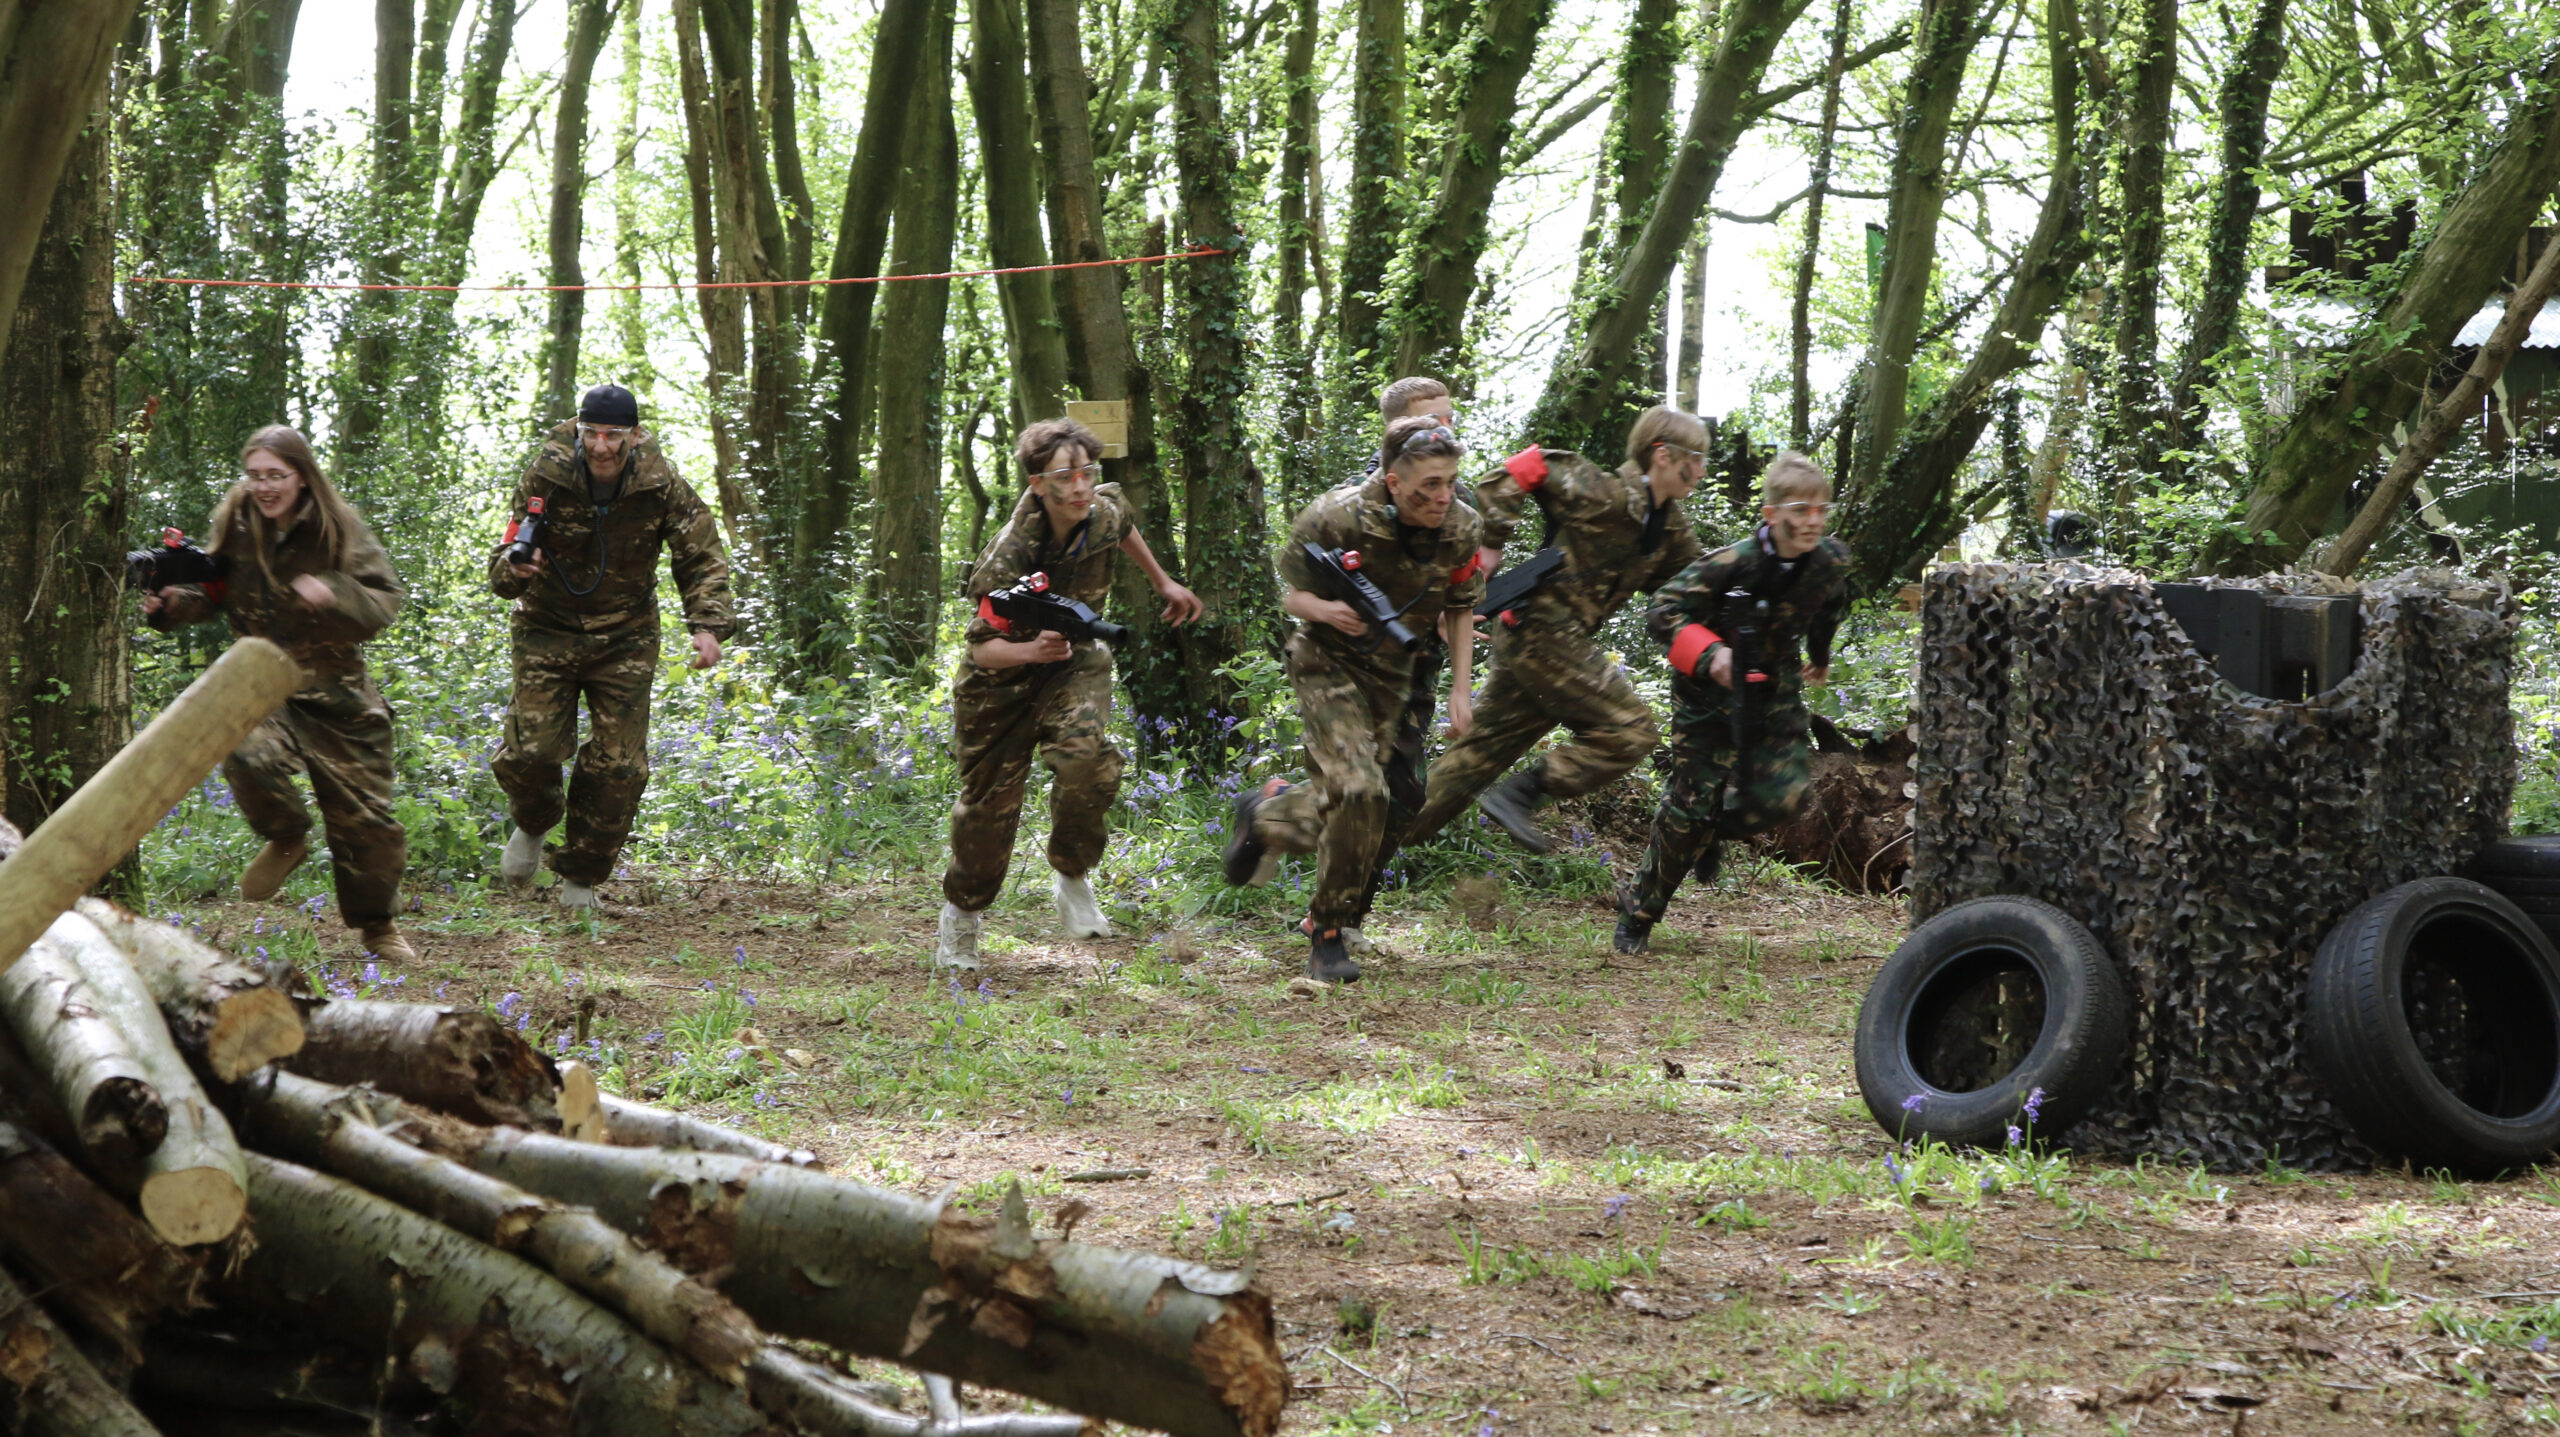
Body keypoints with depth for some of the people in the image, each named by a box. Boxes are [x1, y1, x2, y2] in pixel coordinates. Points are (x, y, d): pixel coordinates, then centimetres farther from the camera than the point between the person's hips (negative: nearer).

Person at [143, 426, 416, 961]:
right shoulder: (234, 527, 0)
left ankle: (377, 926, 27)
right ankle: (287, 839, 0)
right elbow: (212, 595, 11)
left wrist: (333, 594, -32)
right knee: (251, 757, -33)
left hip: (336, 689, -1)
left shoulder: (341, 529, -7)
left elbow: (384, 600, -13)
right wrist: (173, 604, -10)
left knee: (363, 815, 4)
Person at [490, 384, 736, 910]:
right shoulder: (545, 478, -16)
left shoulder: (663, 486, -13)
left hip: (625, 637, 1)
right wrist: (515, 568, -35)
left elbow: (702, 560, -5)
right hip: (547, 630, -1)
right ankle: (532, 826, 24)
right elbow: (505, 561, -9)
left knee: (618, 765, -4)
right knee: (532, 749, -12)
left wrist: (709, 624, -22)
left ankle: (581, 878, 16)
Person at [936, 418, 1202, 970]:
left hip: (1074, 664, 3)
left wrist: (1164, 582, 24)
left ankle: (1072, 879, -5)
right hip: (1002, 678, -2)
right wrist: (1033, 650, -46)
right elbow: (984, 647, -26)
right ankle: (961, 915, 30)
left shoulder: (1105, 511, -15)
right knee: (988, 802, 4)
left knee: (1085, 757, -28)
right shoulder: (1006, 559, -31)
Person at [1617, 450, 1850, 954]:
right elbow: (1662, 612, -24)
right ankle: (1637, 916, 11)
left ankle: (1716, 830, 22)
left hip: (1775, 688, 4)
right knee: (1691, 803, -6)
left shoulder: (1831, 561, -10)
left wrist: (1820, 657, 29)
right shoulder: (1732, 564, -27)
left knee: (1787, 792, -13)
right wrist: (1710, 652, -38)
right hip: (1711, 692, -4)